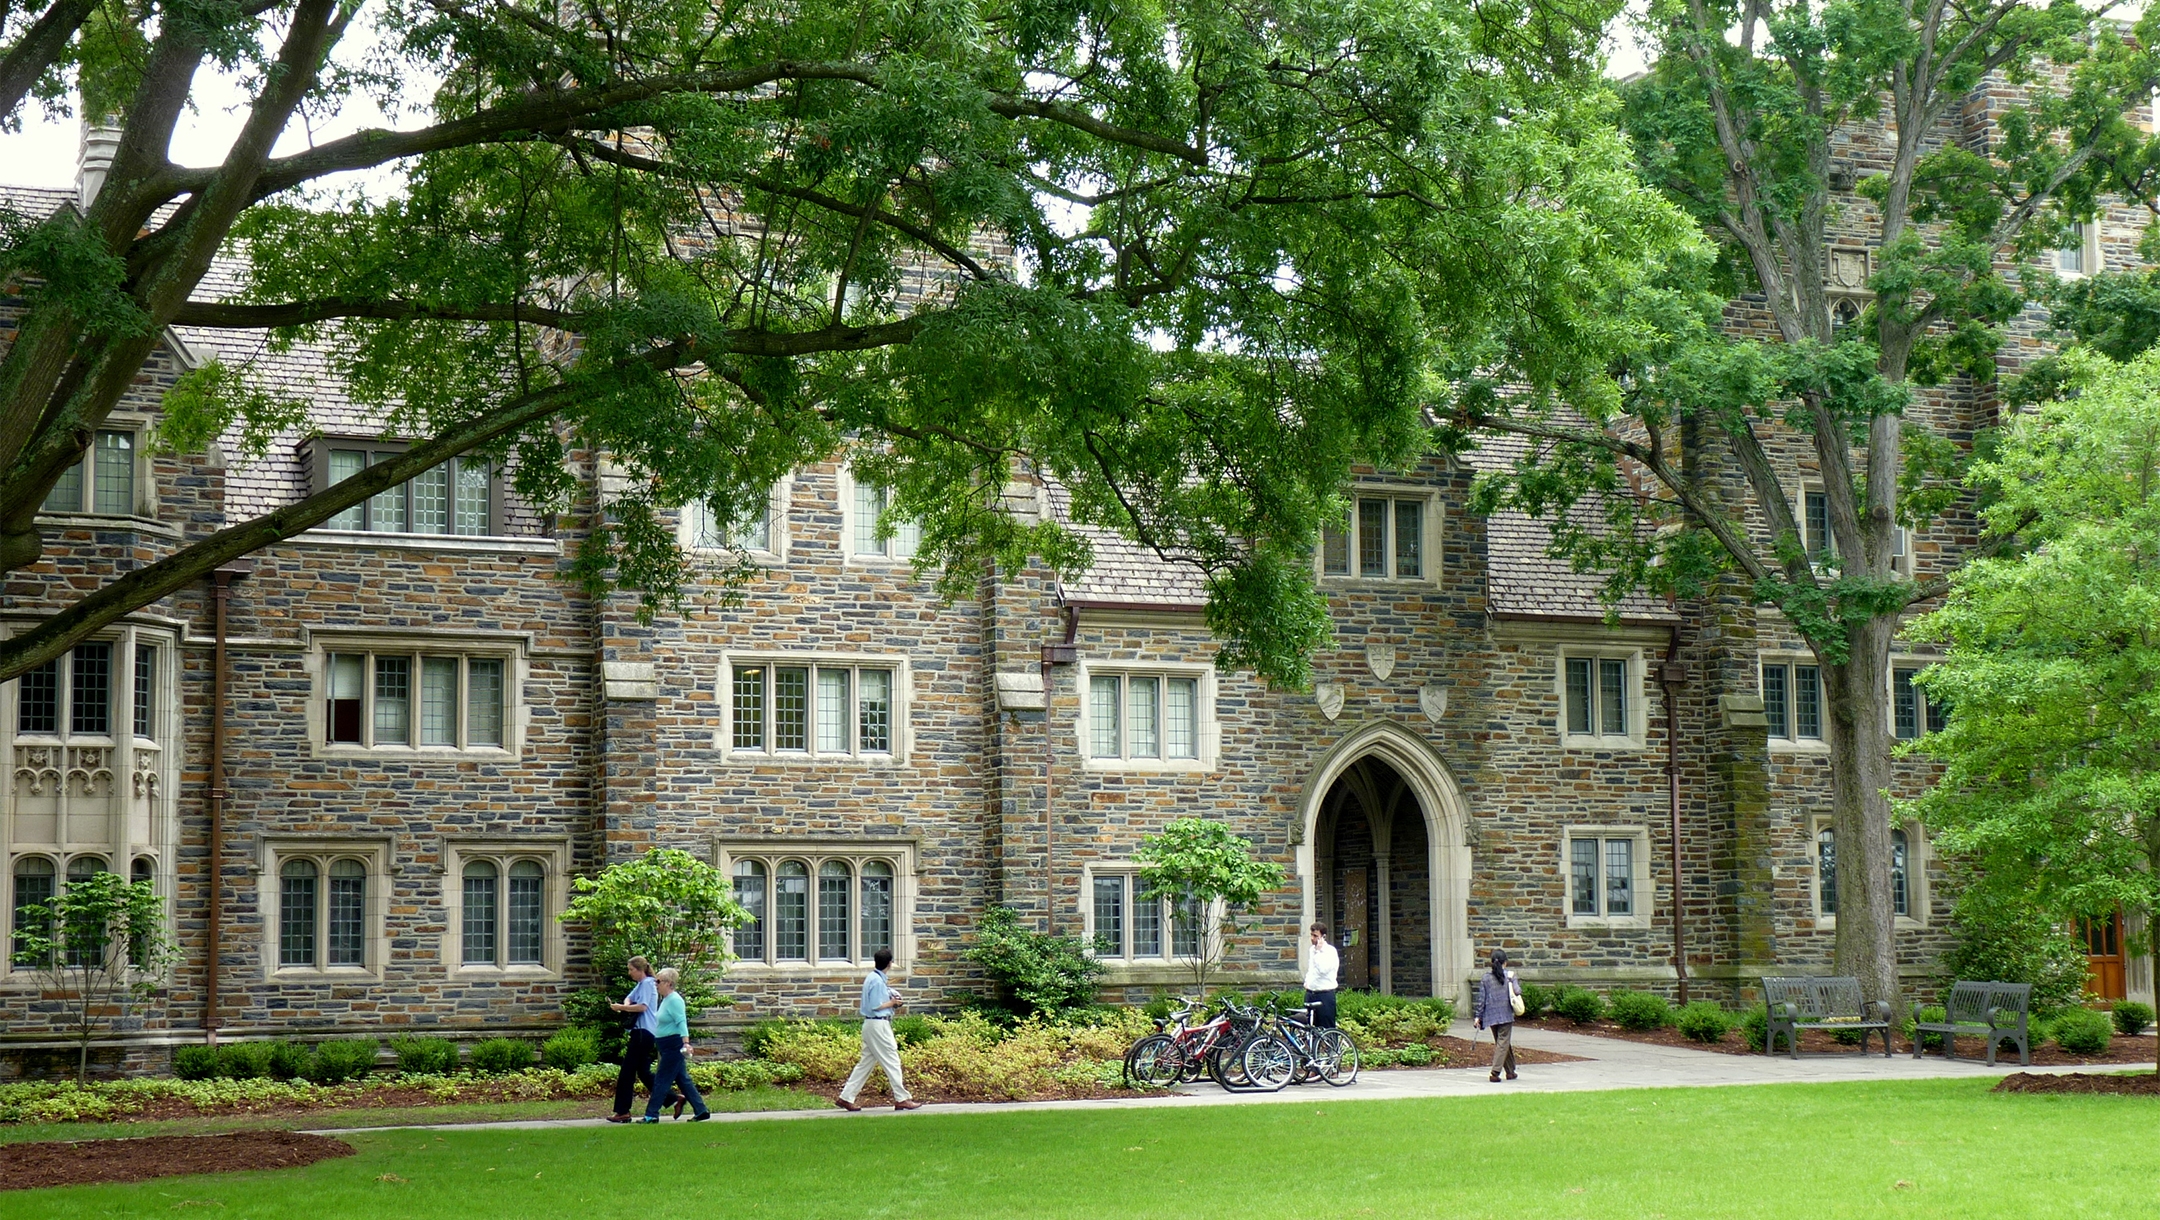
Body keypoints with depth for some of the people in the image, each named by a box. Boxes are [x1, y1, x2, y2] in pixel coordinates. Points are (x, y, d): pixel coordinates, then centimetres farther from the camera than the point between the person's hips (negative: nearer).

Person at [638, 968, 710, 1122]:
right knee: (682, 1080, 11)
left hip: (674, 1046, -10)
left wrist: (686, 1043, -31)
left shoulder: (674, 1000, -15)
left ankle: (651, 1115, -2)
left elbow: (681, 1022, -23)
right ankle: (701, 1111, 13)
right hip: (668, 1047, 10)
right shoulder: (666, 999, 14)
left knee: (661, 1080, -6)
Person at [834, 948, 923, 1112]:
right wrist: (892, 1003, -7)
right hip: (879, 1024, -10)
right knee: (892, 1061, -3)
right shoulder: (878, 981, -17)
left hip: (871, 1024, 10)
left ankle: (846, 1097, 10)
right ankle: (901, 1099, 2)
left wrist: (891, 1000, 9)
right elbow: (875, 1006, -20)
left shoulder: (871, 977, 12)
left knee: (866, 1062, 11)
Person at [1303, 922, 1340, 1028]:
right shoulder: (1312, 949, 13)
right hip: (1310, 994, 7)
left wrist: (1318, 951, -17)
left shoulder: (1330, 951, -10)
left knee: (1327, 1029, -4)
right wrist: (1306, 983, 13)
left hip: (1325, 995, -7)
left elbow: (1323, 969, -23)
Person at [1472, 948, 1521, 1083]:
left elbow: (1481, 999, 1)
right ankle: (1495, 1072, -15)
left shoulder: (1485, 978, 2)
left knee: (1503, 1042, 17)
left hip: (1491, 1015, 3)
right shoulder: (1509, 975, -4)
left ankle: (1510, 1071, 25)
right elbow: (1517, 991, -14)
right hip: (1506, 1015, -3)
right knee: (1503, 1043, -2)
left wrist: (1478, 1016, 6)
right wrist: (1512, 980, 5)